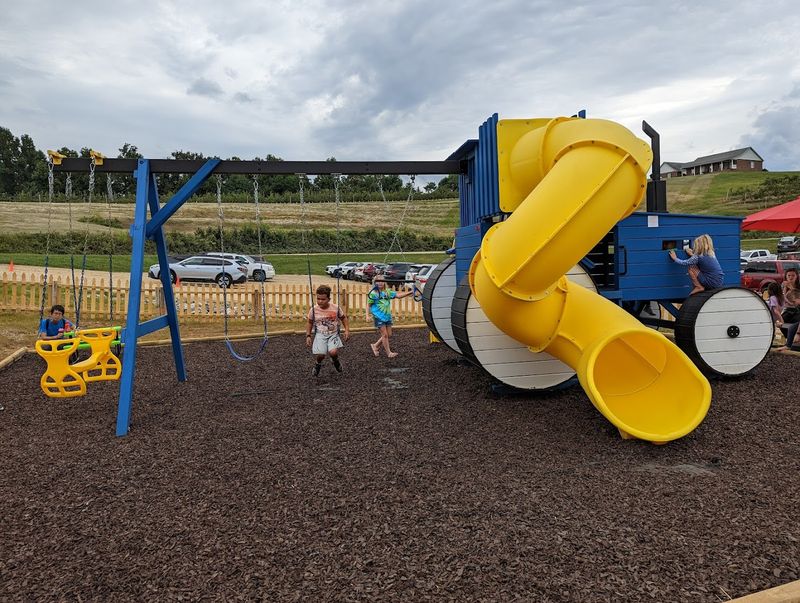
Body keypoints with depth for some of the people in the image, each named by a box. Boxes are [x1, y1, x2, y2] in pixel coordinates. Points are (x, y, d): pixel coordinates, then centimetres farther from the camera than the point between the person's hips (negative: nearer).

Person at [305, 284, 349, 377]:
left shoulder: (336, 308, -6)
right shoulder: (314, 310, -4)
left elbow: (344, 318, 12)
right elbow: (310, 323, 13)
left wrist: (347, 330, -1)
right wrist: (308, 336, 5)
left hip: (333, 334, -1)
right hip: (320, 335, 1)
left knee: (333, 352, -26)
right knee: (320, 355, -21)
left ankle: (336, 361, 13)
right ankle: (318, 364, 18)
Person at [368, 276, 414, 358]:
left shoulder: (387, 292, 9)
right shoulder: (373, 293, -5)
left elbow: (398, 295, 0)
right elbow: (370, 305, -2)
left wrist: (409, 292, -11)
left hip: (387, 316, 6)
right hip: (379, 317, -6)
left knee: (389, 335, 9)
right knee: (385, 335, -3)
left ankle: (375, 346, 26)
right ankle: (389, 352, 8)